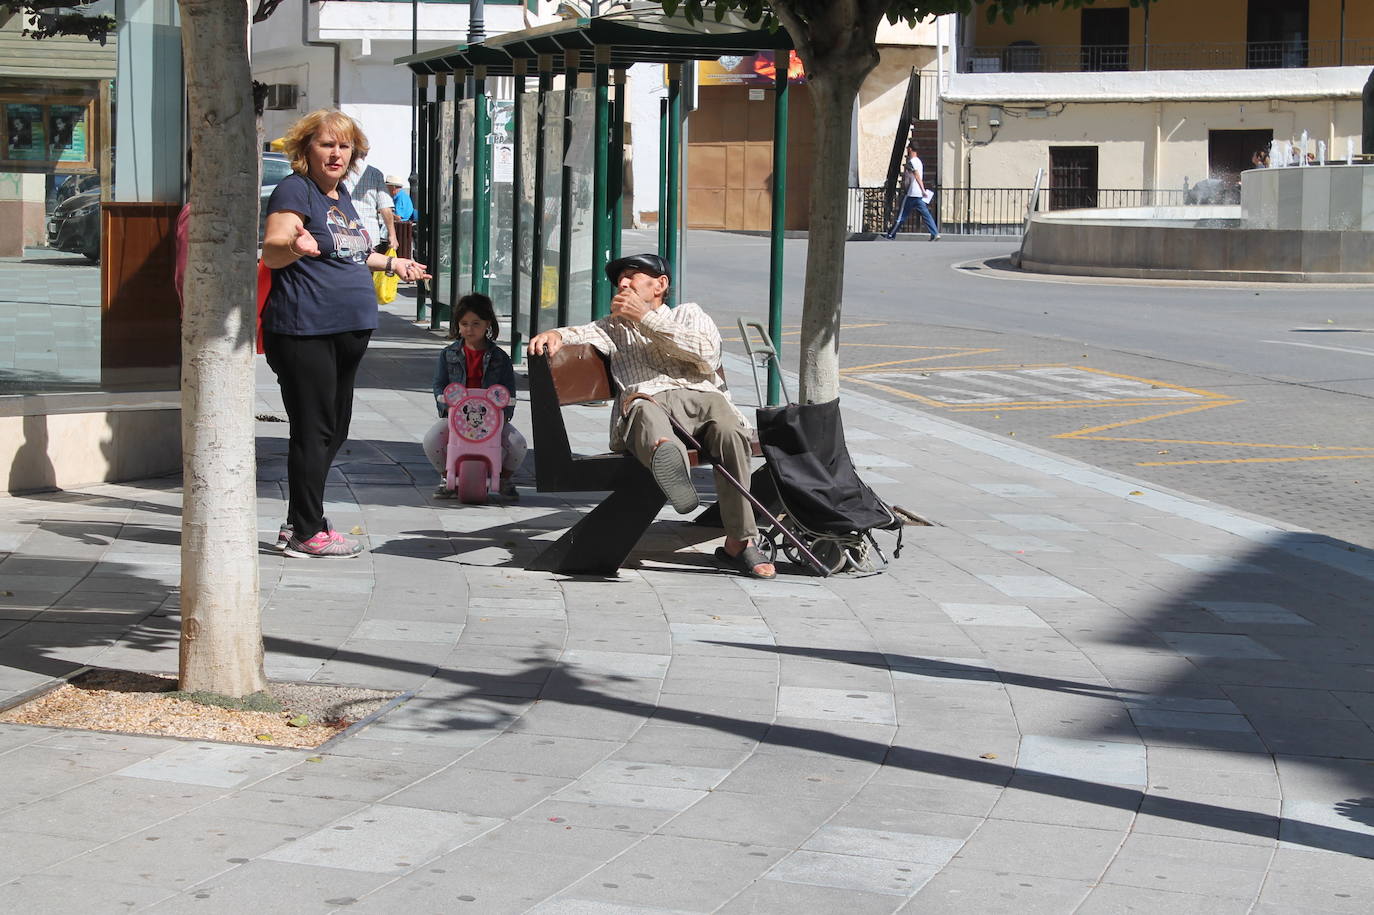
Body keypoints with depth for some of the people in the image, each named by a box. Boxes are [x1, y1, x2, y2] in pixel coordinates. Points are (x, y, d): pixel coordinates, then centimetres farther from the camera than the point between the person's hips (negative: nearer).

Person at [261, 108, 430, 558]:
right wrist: (295, 244, -41)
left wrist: (391, 263, 35)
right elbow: (271, 252, -21)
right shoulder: (295, 190, -9)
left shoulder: (340, 194, 18)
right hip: (304, 331, -10)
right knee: (313, 430, -7)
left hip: (347, 332, 10)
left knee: (334, 429, 14)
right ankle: (306, 534, 0)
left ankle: (300, 523, 24)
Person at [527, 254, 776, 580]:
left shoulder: (688, 313, 29)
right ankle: (668, 456, -78)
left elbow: (707, 352, 6)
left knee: (730, 431, -35)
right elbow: (587, 334, 12)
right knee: (644, 411, -39)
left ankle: (739, 542, -32)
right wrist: (557, 334, -12)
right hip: (649, 399, 0)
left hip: (701, 395, 0)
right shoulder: (615, 326, 36)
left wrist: (644, 318, 6)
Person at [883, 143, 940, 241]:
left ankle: (891, 234, 11)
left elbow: (917, 176, -24)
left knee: (901, 214, 2)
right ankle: (935, 234, -6)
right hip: (919, 195, 8)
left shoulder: (911, 162, -13)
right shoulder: (918, 161, 16)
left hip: (911, 194, -8)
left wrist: (923, 190, -31)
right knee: (925, 214, 3)